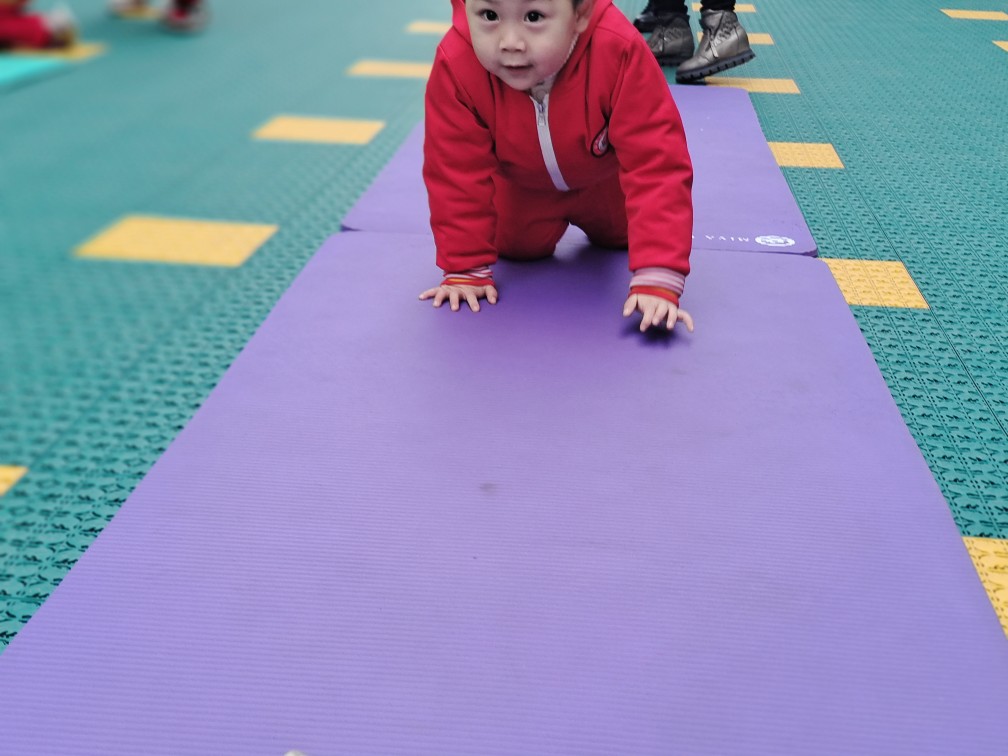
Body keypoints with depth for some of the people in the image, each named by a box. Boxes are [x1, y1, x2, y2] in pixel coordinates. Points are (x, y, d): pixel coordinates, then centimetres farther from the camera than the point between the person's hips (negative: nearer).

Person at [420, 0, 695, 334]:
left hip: (605, 180, 0)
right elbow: (457, 174, -27)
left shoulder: (619, 52, -43)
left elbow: (658, 167, -42)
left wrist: (657, 279, -48)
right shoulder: (456, 66, -39)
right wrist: (465, 269, -24)